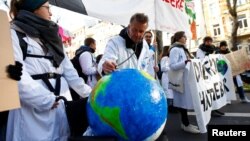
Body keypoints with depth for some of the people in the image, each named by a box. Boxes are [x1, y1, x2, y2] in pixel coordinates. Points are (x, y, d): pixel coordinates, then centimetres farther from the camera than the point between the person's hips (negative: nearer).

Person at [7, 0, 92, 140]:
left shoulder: (49, 37, 19)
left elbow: (68, 70, 12)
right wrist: (48, 101, -16)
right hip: (33, 111, -5)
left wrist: (89, 93, 5)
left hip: (60, 107, 6)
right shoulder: (13, 33, -1)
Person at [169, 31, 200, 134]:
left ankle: (185, 123, 21)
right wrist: (185, 62, -32)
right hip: (180, 80, -9)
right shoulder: (175, 49, -11)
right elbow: (172, 66, -22)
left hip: (186, 79, 9)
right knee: (184, 101, -4)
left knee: (186, 100, 11)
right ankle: (186, 124, 7)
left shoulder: (183, 49, 18)